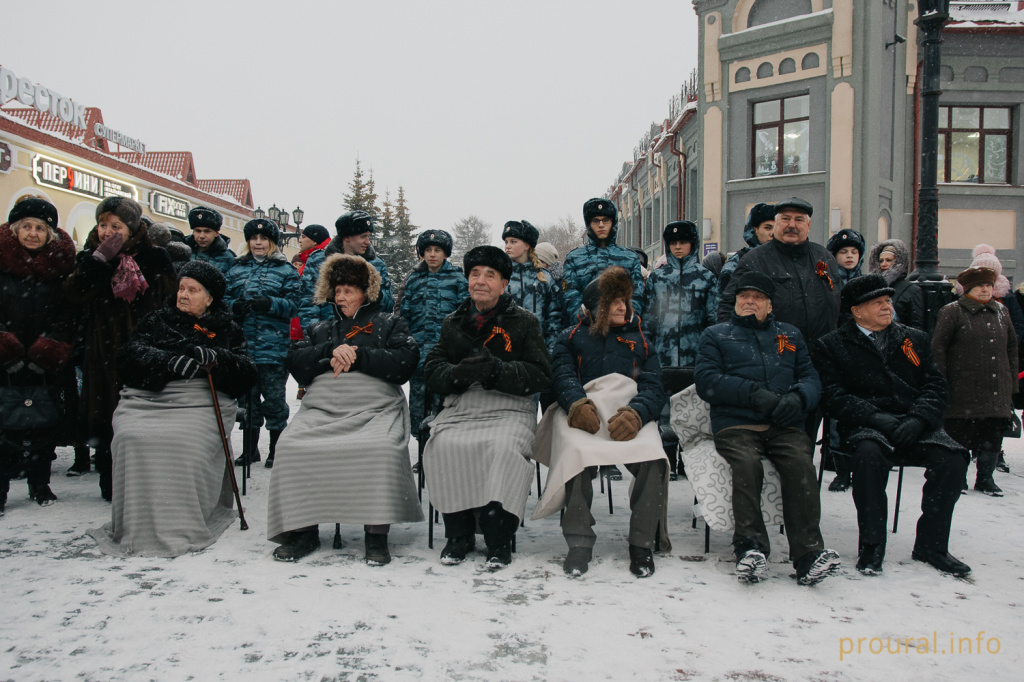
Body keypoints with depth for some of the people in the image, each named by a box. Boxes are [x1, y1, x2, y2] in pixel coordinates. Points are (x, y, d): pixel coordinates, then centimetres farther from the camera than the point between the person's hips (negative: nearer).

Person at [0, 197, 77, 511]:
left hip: (48, 366, 1)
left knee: (45, 423, 7)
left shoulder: (60, 261, 4)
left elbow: (68, 311, 3)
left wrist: (52, 347, -9)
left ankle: (39, 484, 21)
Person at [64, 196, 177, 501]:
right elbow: (73, 293, -7)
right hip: (103, 351, 2)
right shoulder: (90, 257, 9)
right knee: (107, 416, 4)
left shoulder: (153, 258, 3)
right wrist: (100, 259, -14)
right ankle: (112, 483, 14)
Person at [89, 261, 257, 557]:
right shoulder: (156, 321, 22)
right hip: (147, 399, 2)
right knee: (133, 439, -29)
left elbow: (247, 374, 4)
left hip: (200, 402, -1)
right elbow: (130, 354, 3)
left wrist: (216, 359, -15)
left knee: (188, 444, -32)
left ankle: (184, 527, -19)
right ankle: (137, 525, -17)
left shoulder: (228, 331, 18)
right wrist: (169, 361, -15)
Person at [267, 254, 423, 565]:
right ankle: (303, 530, -13)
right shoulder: (321, 329, 29)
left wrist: (356, 356, -5)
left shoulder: (390, 324, 19)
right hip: (321, 408, 3)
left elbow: (405, 361, 0)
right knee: (291, 445, -26)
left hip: (375, 408, -3)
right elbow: (295, 363, 13)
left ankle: (376, 534, -25)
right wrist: (331, 352, -4)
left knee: (381, 447, -35)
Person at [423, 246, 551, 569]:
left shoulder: (525, 322, 9)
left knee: (503, 447, -33)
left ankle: (499, 538, -19)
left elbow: (540, 375, 0)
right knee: (443, 446, -27)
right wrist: (458, 374, -13)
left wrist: (497, 370, -18)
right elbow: (432, 369, 11)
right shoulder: (452, 323, 19)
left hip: (510, 408, -2)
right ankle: (458, 534, -11)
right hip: (461, 406, 3)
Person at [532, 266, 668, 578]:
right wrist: (577, 403, -21)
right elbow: (562, 375, 3)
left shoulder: (640, 341, 26)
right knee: (576, 454, -35)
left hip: (632, 419, 2)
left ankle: (642, 544, -13)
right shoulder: (571, 338, 23)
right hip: (583, 416, -1)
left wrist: (636, 413, -14)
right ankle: (579, 542, -23)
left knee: (653, 460, -30)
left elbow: (654, 388, 10)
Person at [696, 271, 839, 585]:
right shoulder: (716, 335, 19)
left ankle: (808, 554, -32)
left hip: (786, 426, 2)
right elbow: (706, 380, 4)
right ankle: (750, 547, -34)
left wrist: (798, 398, -6)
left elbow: (811, 377, 18)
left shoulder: (790, 335, 28)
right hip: (736, 425, -1)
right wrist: (754, 394, -9)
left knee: (801, 464, -29)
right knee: (747, 464, -33)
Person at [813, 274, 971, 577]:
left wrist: (917, 419, -10)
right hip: (864, 427, -3)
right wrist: (876, 418, -17)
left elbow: (936, 386, 10)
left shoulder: (915, 339, 19)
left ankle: (931, 544, -6)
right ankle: (871, 545, -20)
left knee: (952, 457, -24)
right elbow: (833, 396, -3)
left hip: (914, 427, 4)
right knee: (869, 453, -36)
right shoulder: (831, 345, 8)